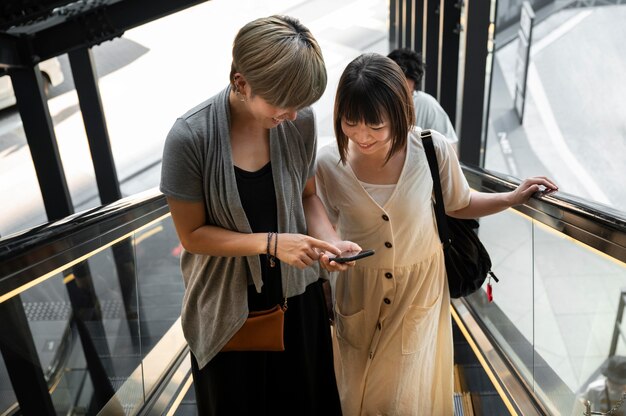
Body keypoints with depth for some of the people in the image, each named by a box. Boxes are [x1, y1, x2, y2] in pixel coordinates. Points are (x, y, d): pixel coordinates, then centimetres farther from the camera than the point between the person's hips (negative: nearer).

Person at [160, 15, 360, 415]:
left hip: (297, 296, 3)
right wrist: (271, 242, -26)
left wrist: (329, 239, -18)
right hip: (228, 308, -2)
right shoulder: (190, 138, -23)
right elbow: (192, 234, -15)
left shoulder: (300, 121, -14)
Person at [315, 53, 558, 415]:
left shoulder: (433, 149, -18)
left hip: (419, 290, 0)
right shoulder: (329, 162, -17)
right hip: (358, 293, 1)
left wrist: (513, 197, -8)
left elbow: (459, 206, 1)